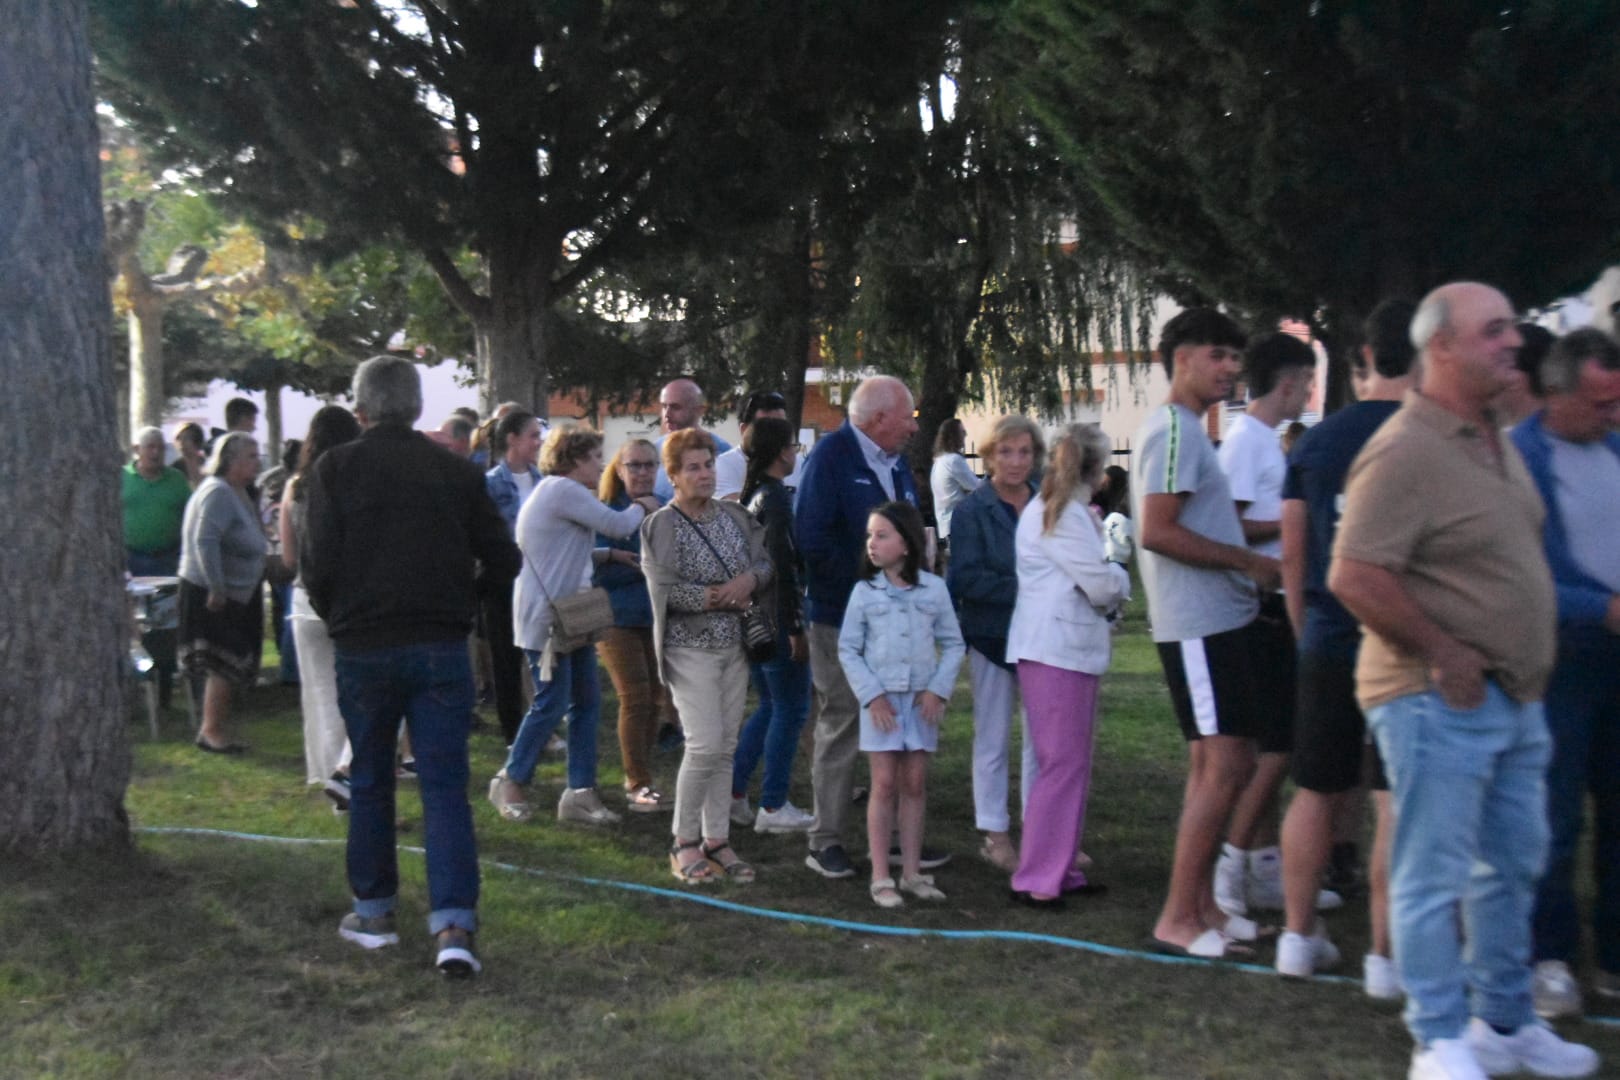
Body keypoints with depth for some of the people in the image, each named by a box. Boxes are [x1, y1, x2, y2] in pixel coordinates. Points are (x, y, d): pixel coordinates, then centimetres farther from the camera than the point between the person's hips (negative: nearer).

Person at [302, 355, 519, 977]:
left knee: (369, 781, 16)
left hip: (362, 647, 0)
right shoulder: (457, 471, 1)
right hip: (442, 647, 1)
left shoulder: (336, 469, -5)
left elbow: (315, 564, -8)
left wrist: (334, 616, 11)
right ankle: (453, 925, -8)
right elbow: (502, 564, 3)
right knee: (445, 785, 2)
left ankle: (374, 911, 26)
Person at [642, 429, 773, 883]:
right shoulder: (661, 526, -8)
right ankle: (684, 842, 4)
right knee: (706, 744, -11)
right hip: (691, 647, -5)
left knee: (726, 746, 8)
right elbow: (664, 590, -16)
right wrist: (718, 597, -17)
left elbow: (766, 560, 7)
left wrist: (750, 578, -14)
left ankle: (716, 839, 17)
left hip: (735, 644, 5)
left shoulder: (734, 516, 7)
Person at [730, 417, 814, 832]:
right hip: (775, 617, -9)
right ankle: (773, 807, 6)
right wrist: (795, 629, -19)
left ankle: (732, 792, 18)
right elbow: (782, 567, -20)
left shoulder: (751, 494, 12)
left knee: (771, 705, 19)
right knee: (791, 709, 1)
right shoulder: (777, 497, -15)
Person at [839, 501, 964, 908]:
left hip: (922, 699, 1)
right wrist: (871, 695, -8)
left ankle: (912, 873, 16)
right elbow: (848, 649, 0)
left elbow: (952, 643, 4)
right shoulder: (864, 592, -2)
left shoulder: (934, 589, 0)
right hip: (881, 699, -1)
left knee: (915, 783, 7)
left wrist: (939, 689, -7)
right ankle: (880, 877, 5)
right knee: (884, 784, -1)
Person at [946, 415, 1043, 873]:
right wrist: (1022, 590, -22)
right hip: (992, 634, -4)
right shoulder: (972, 510, -7)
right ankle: (994, 834, 16)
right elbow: (966, 578, -13)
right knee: (993, 737, 7)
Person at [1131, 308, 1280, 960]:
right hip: (1200, 624, -11)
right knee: (1224, 765, -11)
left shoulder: (1186, 431, 19)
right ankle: (1178, 918, -6)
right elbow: (1157, 532, -23)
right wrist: (1247, 560, -17)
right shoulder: (1173, 430, -14)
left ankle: (1201, 905, 21)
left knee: (1216, 764, 13)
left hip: (1217, 620, 11)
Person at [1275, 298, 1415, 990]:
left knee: (1316, 794, 14)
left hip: (1329, 643, 4)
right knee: (1399, 804, 1)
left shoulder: (1316, 441, 5)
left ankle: (1299, 936, 22)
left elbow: (1292, 559, 9)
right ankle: (1386, 958, 6)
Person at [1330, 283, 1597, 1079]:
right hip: (1438, 703, -9)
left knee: (1513, 867, 18)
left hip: (1514, 698, 10)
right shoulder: (1404, 451, -18)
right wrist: (1443, 655, -19)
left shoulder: (1495, 442, 13)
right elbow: (1354, 576, -25)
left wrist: (1530, 664, 15)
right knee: (1435, 875, 0)